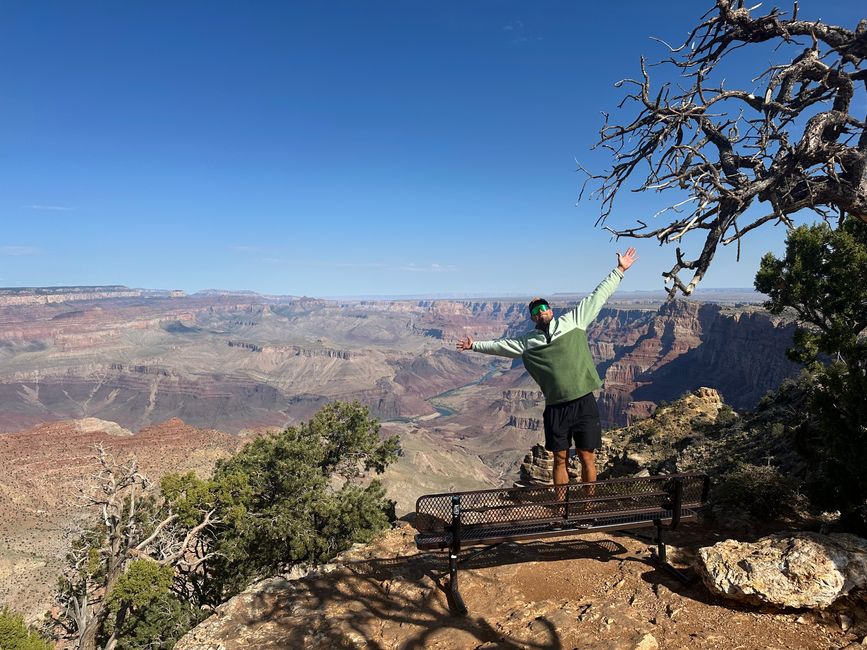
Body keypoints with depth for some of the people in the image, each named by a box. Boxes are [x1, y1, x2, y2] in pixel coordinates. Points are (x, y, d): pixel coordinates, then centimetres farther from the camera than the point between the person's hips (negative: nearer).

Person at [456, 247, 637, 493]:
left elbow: (597, 297, 6)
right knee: (561, 460, 11)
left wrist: (619, 270, 7)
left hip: (584, 402, -1)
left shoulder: (573, 321, 4)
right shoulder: (528, 342, 7)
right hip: (556, 408, 1)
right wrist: (475, 345, 26)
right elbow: (500, 345, 20)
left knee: (587, 459, 6)